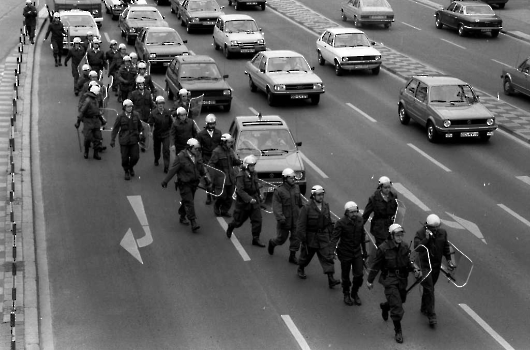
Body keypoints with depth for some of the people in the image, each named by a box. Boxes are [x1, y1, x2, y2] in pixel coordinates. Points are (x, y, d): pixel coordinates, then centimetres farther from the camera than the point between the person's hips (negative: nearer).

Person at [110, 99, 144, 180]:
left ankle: (131, 167, 33)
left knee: (135, 157, 1)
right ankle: (126, 172, 27)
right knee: (125, 158, 4)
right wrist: (112, 140, -3)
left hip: (134, 140, 2)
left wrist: (140, 133, 10)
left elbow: (140, 126, 15)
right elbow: (115, 128, -2)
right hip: (124, 140, -2)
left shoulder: (136, 115, -1)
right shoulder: (120, 116, -7)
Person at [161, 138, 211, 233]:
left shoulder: (197, 156, 4)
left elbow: (202, 169, 16)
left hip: (194, 183, 6)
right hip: (184, 184, -6)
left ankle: (182, 217, 35)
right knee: (189, 203, -10)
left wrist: (207, 180, 16)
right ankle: (193, 222, -13)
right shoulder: (181, 157, -16)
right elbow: (172, 170, -12)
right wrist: (165, 181, -9)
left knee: (186, 201, 16)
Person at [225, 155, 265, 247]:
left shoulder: (254, 174, 3)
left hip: (254, 201, 5)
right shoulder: (241, 176, -20)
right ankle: (230, 227, 44)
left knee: (257, 220, -3)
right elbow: (240, 190, -26)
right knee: (239, 221, 11)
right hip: (243, 202, -5)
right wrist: (249, 199, -34)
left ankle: (255, 239, 6)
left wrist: (258, 195, 18)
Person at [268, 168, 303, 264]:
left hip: (296, 219, 4)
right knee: (281, 239, 8)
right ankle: (272, 243, 40)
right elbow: (276, 207, -20)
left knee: (296, 238, 3)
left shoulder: (296, 188, 3)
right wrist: (280, 218, -28)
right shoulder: (278, 191, -15)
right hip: (284, 221, -4)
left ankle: (292, 256, 17)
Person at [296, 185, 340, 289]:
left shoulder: (326, 206, 0)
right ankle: (301, 269, 47)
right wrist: (303, 240, -16)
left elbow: (329, 223, 12)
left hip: (324, 237, 4)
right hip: (310, 238, -3)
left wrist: (330, 235, 13)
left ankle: (331, 280, -6)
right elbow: (301, 225, -15)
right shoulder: (306, 208, -17)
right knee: (306, 255, 17)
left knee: (328, 257, -4)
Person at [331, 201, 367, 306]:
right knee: (345, 276, 10)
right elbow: (335, 237, -21)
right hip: (345, 253, -4)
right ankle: (346, 295, 32)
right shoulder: (341, 223, -18)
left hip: (357, 252, 4)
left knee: (359, 275, 2)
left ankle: (355, 293, 27)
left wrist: (364, 251, 16)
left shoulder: (359, 220, -2)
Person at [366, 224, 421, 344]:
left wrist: (414, 269, -7)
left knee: (401, 299, 21)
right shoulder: (383, 248, -17)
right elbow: (375, 265, -8)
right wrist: (370, 280, -1)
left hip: (402, 279, 6)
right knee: (397, 307, -10)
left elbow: (407, 262, 12)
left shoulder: (404, 247, -2)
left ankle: (385, 306, 54)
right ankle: (398, 331, 5)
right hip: (389, 280, -6)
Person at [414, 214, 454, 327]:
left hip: (436, 265, 5)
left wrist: (448, 259, 12)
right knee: (429, 289, -11)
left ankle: (424, 308, 37)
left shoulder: (442, 232, 0)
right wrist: (426, 239, -34)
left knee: (429, 287, 17)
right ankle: (431, 315, -9)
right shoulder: (420, 233, -14)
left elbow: (446, 246, 15)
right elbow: (417, 247, -26)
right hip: (425, 265, -5)